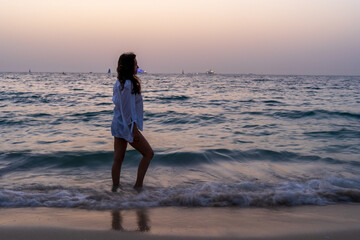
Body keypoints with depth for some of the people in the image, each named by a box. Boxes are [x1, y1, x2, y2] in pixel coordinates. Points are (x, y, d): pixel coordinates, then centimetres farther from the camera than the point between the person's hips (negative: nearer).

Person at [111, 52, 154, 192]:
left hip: (118, 124, 9)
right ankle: (138, 185, 5)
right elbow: (127, 110, -22)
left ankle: (115, 188, 17)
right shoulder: (128, 84, -19)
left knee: (118, 160, 12)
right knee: (148, 153, 3)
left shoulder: (119, 82, 11)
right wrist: (134, 130, -20)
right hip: (126, 126, -9)